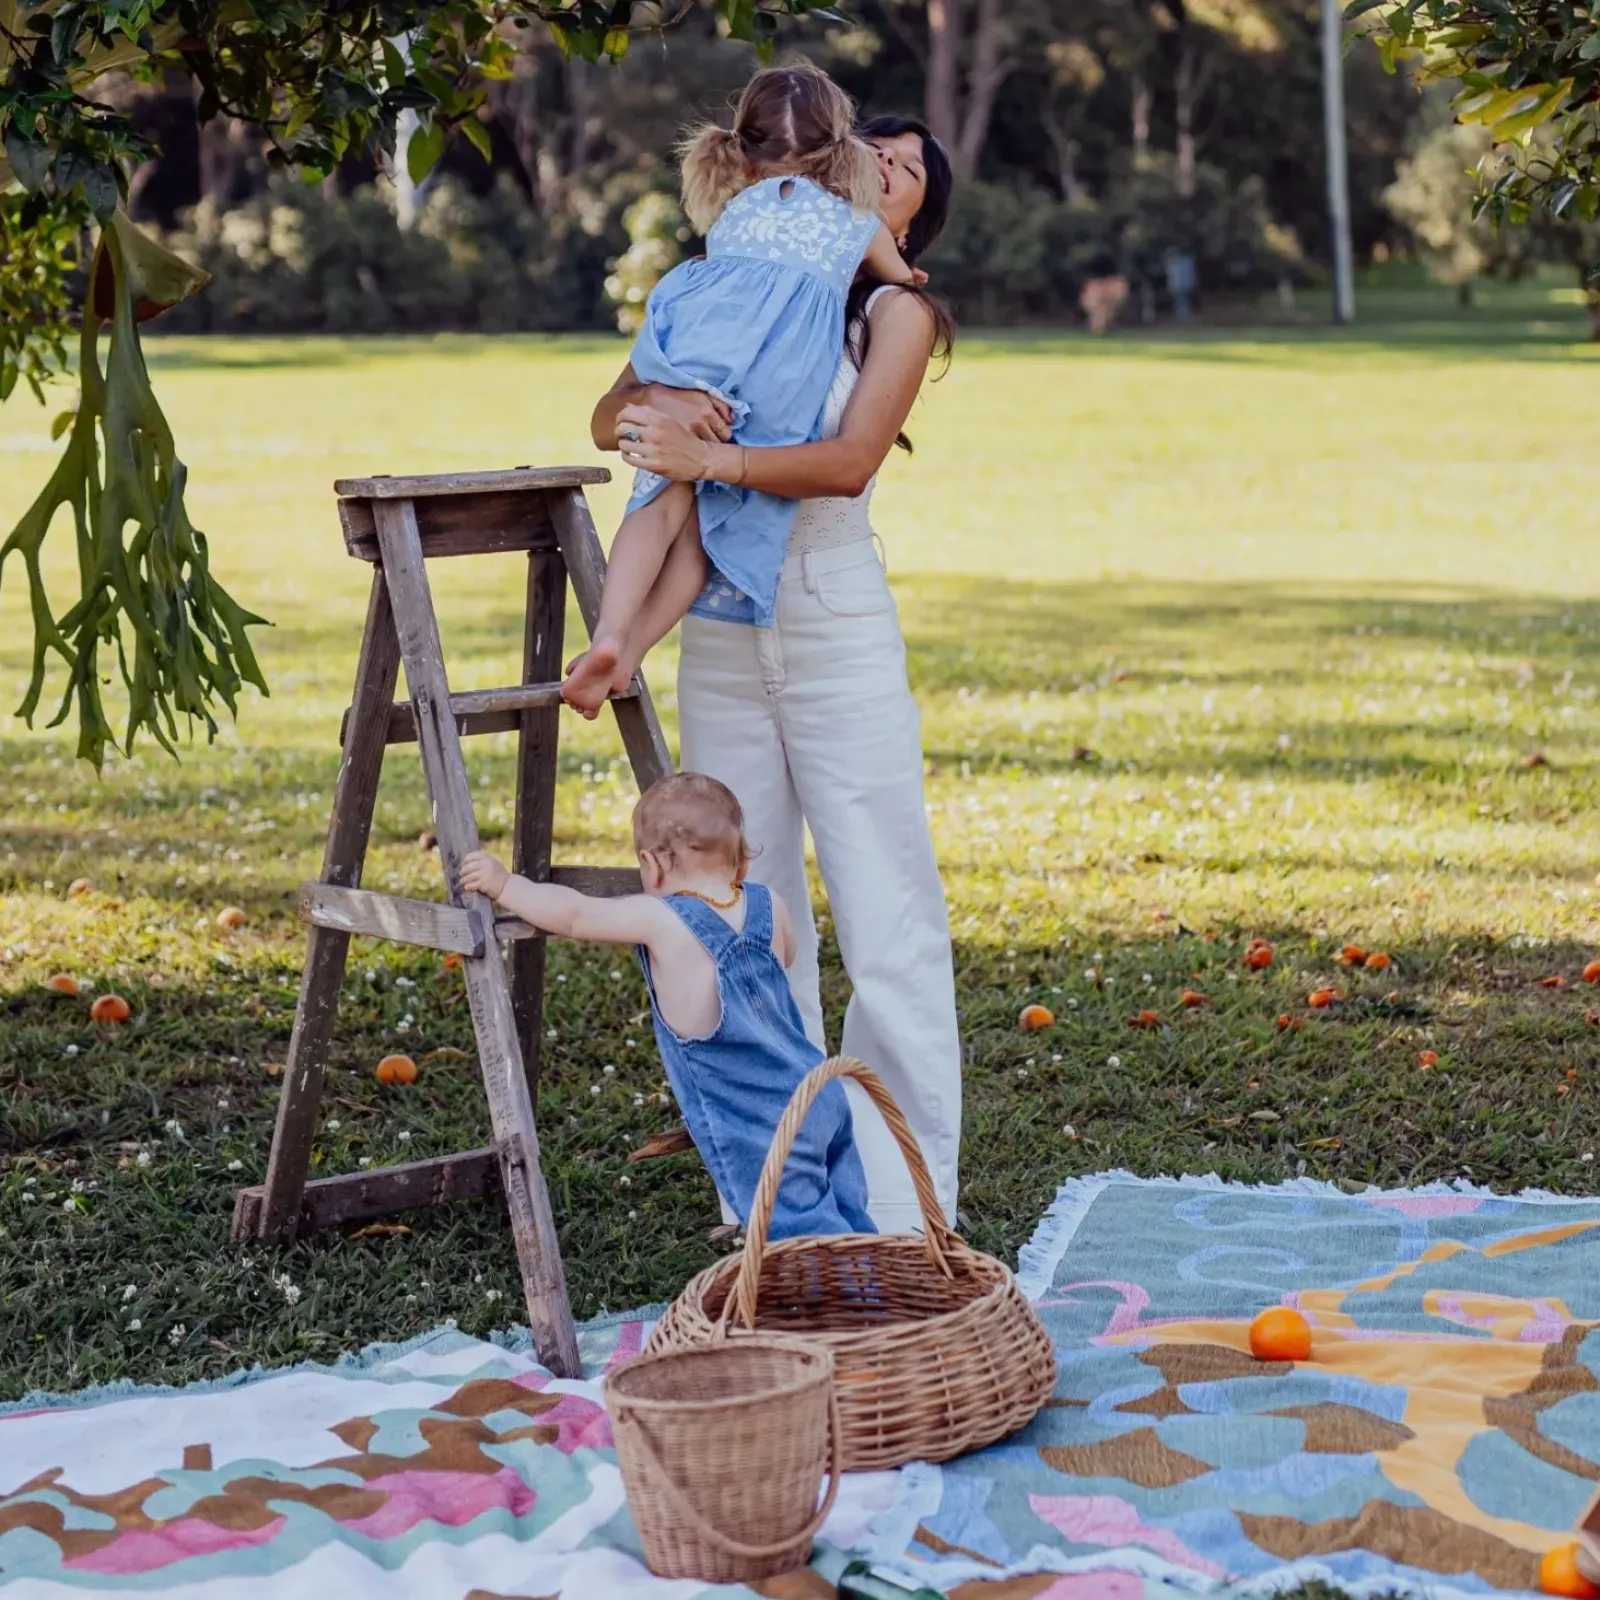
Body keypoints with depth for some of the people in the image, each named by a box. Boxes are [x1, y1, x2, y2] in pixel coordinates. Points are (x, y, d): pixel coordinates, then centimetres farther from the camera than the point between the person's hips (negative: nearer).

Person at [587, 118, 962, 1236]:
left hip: (836, 634, -4)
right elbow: (610, 420, 5)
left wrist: (707, 459, -26)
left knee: (888, 922, -5)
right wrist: (660, 400, -18)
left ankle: (903, 1214, 0)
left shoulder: (896, 313, 2)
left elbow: (849, 463, -14)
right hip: (720, 638, 4)